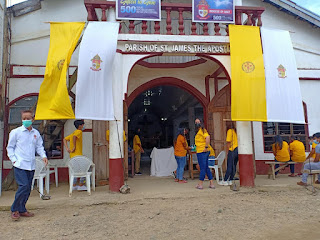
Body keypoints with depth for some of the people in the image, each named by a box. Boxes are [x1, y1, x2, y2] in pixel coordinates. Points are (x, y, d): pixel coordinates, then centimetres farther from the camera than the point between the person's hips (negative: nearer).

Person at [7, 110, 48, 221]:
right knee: (24, 186, -13)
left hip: (31, 165, 5)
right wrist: (13, 159, -6)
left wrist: (43, 156, -1)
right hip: (20, 165, -5)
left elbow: (39, 146, 15)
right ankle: (15, 209, 5)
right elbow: (10, 147, 3)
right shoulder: (16, 132, -2)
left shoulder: (36, 133, 9)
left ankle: (21, 210, 21)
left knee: (28, 188, 8)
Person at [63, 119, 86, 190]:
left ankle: (74, 185, 20)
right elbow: (74, 137, -30)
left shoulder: (74, 132, 17)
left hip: (73, 155, 9)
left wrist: (67, 148, 7)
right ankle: (81, 185, 0)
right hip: (77, 155, -9)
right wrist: (74, 147, -21)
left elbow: (65, 139, 18)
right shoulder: (79, 131, -9)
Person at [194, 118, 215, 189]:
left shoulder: (201, 130, -12)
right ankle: (211, 184, 17)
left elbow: (207, 137, -27)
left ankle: (200, 184, 4)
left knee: (203, 168, -3)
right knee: (206, 168, 13)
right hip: (200, 151, 10)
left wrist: (206, 147, -24)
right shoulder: (198, 131, 18)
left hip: (202, 152, -10)